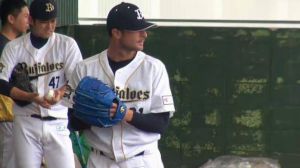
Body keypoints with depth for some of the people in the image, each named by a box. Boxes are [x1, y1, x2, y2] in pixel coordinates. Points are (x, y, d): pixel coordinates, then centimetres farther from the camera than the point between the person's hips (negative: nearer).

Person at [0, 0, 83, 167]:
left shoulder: (67, 44, 2)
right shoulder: (14, 47, 1)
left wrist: (61, 93, -22)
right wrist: (29, 97, -19)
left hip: (58, 122, 0)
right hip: (26, 122, 0)